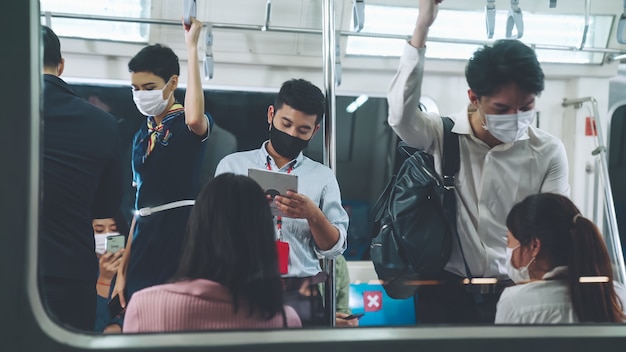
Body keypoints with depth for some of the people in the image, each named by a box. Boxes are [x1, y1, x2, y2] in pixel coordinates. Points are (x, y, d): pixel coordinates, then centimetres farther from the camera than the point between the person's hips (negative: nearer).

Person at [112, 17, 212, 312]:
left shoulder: (188, 125, -4)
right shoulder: (141, 136, 15)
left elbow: (195, 118, -32)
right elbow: (142, 202, 17)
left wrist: (192, 46, -23)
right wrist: (122, 269, 14)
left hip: (182, 230, -7)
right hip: (146, 238, 7)